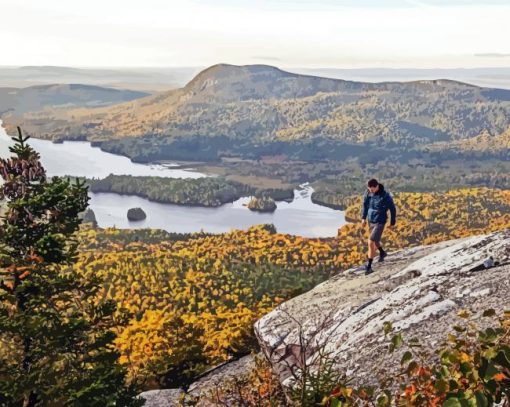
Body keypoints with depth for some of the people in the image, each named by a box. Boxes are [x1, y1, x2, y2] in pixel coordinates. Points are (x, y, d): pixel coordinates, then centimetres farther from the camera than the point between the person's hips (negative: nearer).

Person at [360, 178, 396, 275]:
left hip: (379, 222, -6)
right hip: (370, 221, 6)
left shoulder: (385, 196, -21)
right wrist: (363, 217, 4)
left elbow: (393, 209, -7)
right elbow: (365, 204, 9)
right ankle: (382, 253, 55)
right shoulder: (368, 193, -8)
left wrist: (393, 222, 2)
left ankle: (369, 266, -8)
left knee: (371, 242, -15)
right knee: (375, 241, 25)